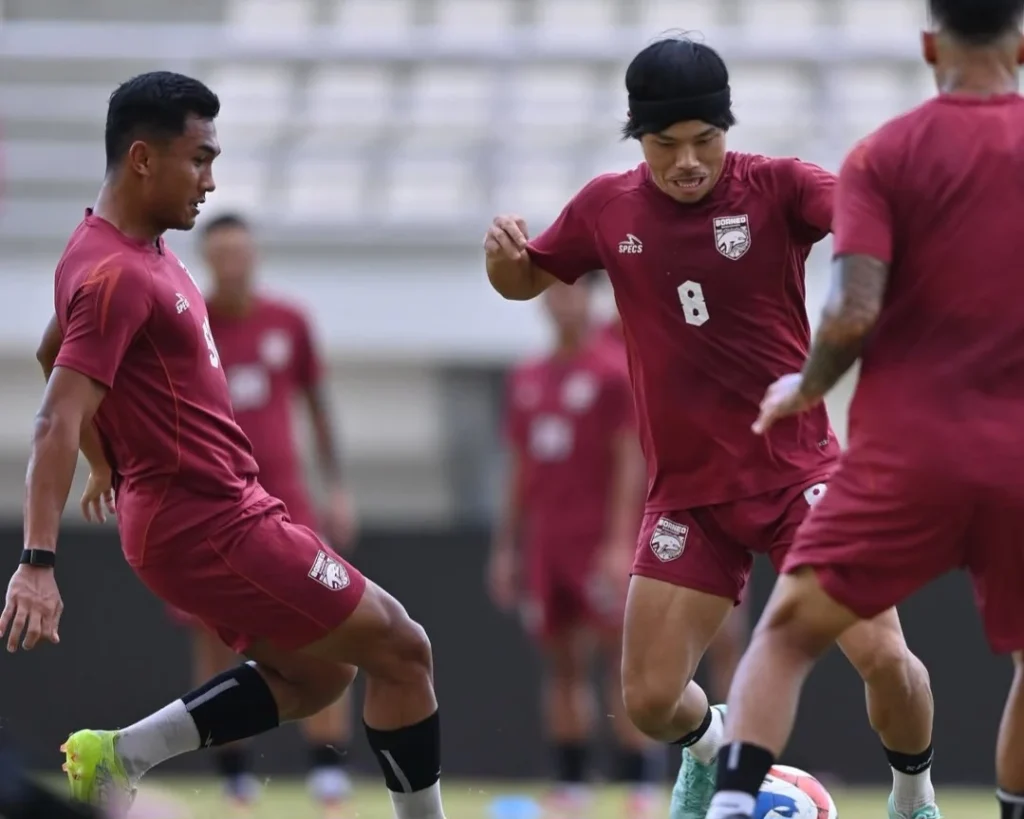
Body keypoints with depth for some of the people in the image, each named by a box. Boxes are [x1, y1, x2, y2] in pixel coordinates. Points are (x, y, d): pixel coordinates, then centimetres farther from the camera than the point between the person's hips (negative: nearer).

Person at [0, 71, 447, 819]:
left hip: (222, 509, 10)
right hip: (211, 527, -10)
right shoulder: (117, 275, -21)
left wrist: (113, 463, 34)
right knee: (403, 652, -3)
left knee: (317, 674, 20)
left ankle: (115, 757, 10)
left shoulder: (132, 249, 8)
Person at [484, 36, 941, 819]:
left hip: (798, 471, -3)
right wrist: (503, 250, -7)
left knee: (882, 654, -18)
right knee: (650, 700, -2)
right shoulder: (607, 208, 0)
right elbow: (525, 280, 17)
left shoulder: (777, 187, -10)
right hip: (687, 491, 3)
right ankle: (710, 744, 37)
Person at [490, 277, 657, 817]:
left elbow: (630, 463, -9)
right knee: (561, 664, 7)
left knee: (622, 660, -9)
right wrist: (506, 546, 14)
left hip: (598, 543, -6)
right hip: (545, 543, 6)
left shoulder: (615, 374, -4)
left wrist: (619, 542, -16)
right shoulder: (526, 381, 14)